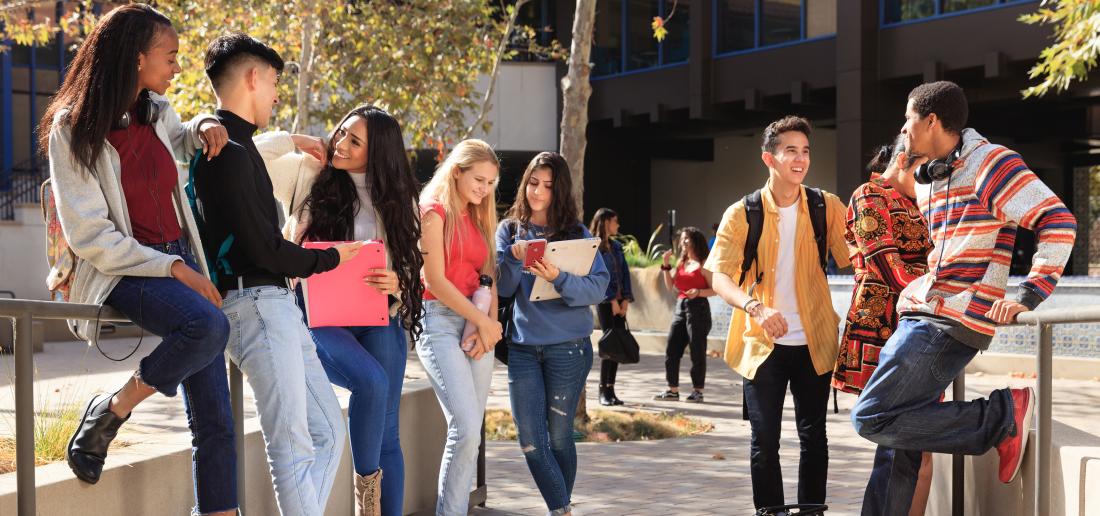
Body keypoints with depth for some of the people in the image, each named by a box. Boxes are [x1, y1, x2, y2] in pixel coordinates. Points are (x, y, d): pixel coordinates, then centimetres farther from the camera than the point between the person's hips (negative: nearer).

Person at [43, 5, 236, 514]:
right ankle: (109, 413, -14)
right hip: (122, 274, -6)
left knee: (214, 420, -1)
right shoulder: (72, 130, -10)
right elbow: (90, 236, -14)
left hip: (181, 262, 6)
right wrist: (172, 269, -18)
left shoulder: (157, 112, 8)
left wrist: (203, 126, 10)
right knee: (207, 325, -36)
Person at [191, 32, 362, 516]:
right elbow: (262, 248, -16)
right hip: (256, 302, -10)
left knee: (327, 432, 10)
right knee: (293, 446, -9)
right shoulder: (230, 152, -13)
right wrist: (330, 258, -2)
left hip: (277, 304, 10)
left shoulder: (233, 145, 18)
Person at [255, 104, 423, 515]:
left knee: (387, 433, 0)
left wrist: (397, 283, -10)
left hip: (379, 319, 3)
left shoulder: (396, 199, 10)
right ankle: (367, 483, -9)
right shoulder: (307, 174, 3)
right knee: (371, 381, -30)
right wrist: (295, 141, -1)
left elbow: (413, 265, 11)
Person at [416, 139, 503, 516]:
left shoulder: (477, 218, 19)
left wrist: (491, 323, -5)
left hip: (478, 325, 7)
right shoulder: (435, 211, -3)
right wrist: (482, 321, -8)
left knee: (470, 433, 3)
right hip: (441, 321, -7)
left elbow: (488, 277, 13)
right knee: (465, 429, -17)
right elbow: (436, 280, -10)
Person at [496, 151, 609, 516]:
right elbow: (504, 288, -2)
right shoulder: (509, 230, 6)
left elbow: (599, 288, -10)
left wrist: (558, 278, -26)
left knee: (559, 435, 5)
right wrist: (514, 258, -20)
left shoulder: (577, 233, -1)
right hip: (522, 346, 2)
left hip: (568, 346, -2)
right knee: (530, 439, -1)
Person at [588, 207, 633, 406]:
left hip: (619, 301, 6)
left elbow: (625, 273, 13)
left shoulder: (616, 246, 17)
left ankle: (610, 388, 10)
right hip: (604, 301, -6)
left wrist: (626, 299, 1)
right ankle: (603, 391, -3)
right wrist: (612, 300, -13)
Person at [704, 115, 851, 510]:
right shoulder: (742, 214, -5)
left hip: (813, 342, 2)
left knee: (813, 436, 10)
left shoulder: (826, 207, 0)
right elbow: (720, 277, -11)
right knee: (764, 440, 2)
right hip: (763, 343, -1)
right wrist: (754, 307, -29)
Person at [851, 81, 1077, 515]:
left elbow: (1058, 223, -13)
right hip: (920, 318, 9)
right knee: (897, 445, 6)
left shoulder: (990, 162, -8)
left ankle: (1001, 417, -8)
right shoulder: (926, 179, 19)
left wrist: (1028, 295, -20)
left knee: (873, 418, -15)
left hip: (949, 324, -9)